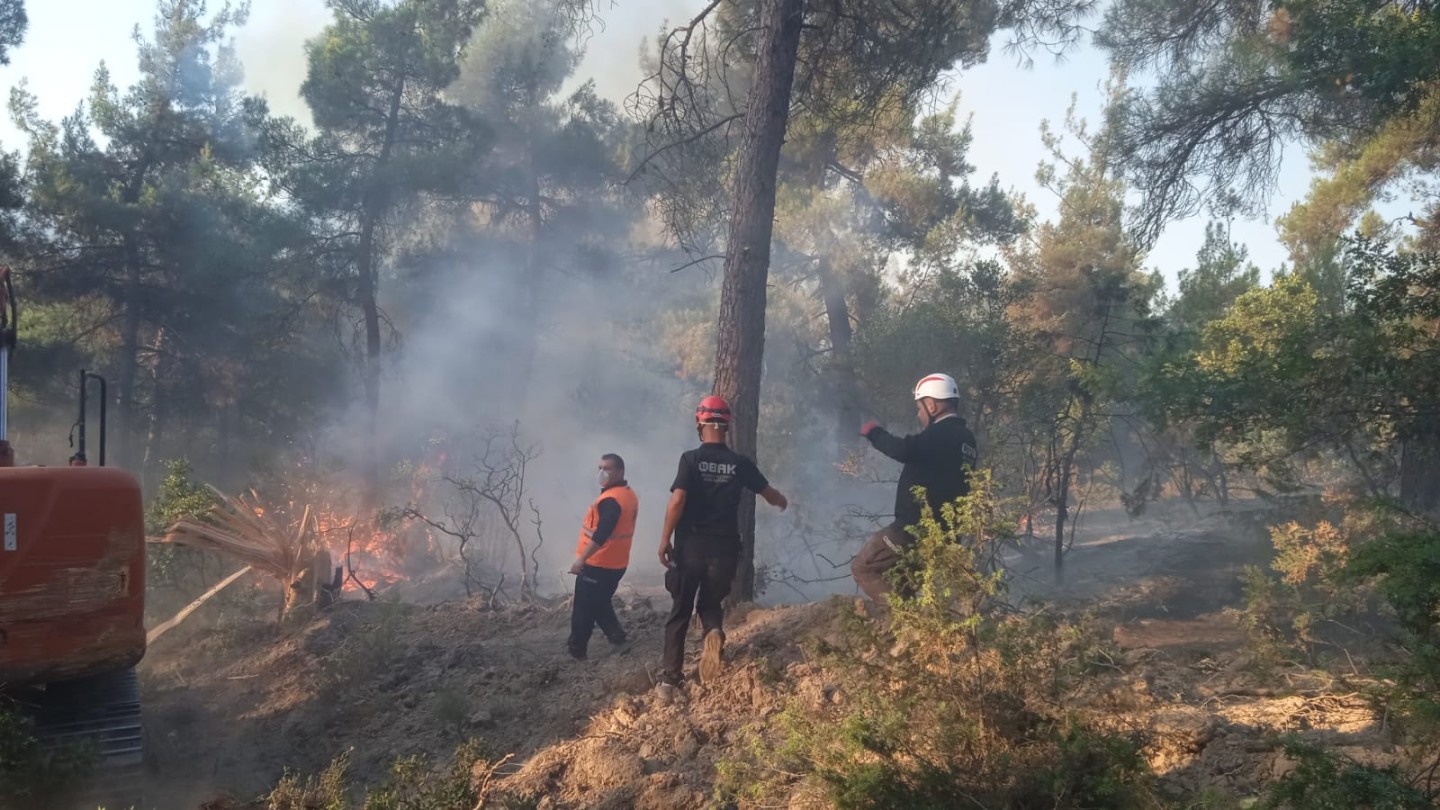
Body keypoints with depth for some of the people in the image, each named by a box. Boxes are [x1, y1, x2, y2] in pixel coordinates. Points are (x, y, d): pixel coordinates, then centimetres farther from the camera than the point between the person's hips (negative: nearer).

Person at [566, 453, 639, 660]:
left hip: (597, 564, -9)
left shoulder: (610, 499, -22)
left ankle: (576, 650, 7)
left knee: (583, 609, 1)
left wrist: (581, 559, -28)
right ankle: (617, 637, 22)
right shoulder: (629, 495, 9)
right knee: (600, 604, 23)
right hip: (615, 563, 9)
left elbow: (601, 535, -29)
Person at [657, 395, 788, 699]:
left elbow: (677, 501, -17)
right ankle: (715, 631, -17)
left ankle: (670, 680, 9)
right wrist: (783, 502, 38)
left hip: (690, 546, -2)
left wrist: (665, 540, -7)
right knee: (711, 603, 18)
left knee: (680, 612, 10)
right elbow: (769, 494, 14)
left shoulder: (691, 458, -8)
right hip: (724, 549, 2)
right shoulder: (741, 464, 2)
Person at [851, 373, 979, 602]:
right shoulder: (965, 438, 15)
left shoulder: (941, 434, -17)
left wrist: (874, 433, -18)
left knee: (863, 568, -2)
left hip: (916, 527, -10)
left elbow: (905, 451, -34)